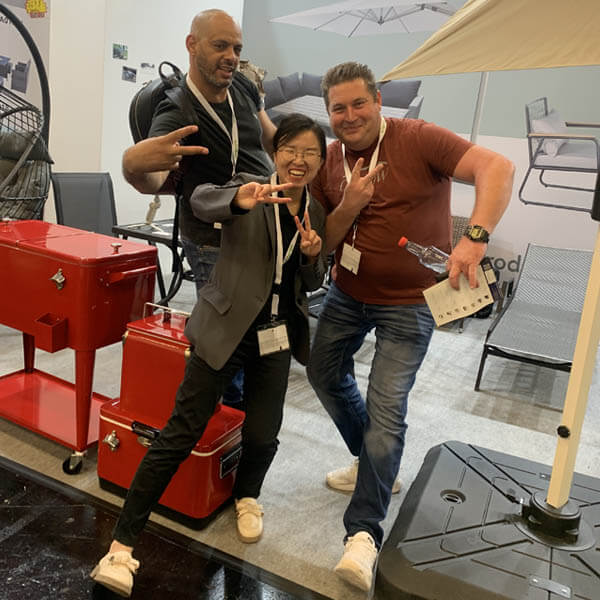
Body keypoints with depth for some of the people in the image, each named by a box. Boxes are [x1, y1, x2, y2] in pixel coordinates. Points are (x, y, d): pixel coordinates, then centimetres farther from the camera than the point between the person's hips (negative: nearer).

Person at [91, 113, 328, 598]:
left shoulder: (316, 213, 8)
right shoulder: (250, 188, -6)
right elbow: (200, 200, -27)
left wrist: (313, 256, -9)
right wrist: (239, 199, -49)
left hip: (276, 338, 4)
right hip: (225, 331, -4)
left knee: (263, 435, 4)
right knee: (180, 435, -4)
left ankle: (247, 496, 39)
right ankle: (122, 545, 9)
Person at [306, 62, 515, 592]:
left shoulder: (417, 139, -16)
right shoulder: (329, 161, 1)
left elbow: (497, 168, -27)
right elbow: (322, 242, 1)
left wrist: (475, 238, -42)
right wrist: (350, 205, -18)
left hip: (407, 303, -7)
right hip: (347, 293, 7)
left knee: (386, 410, -10)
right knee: (325, 373, 19)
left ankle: (364, 533, 4)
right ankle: (373, 463, 41)